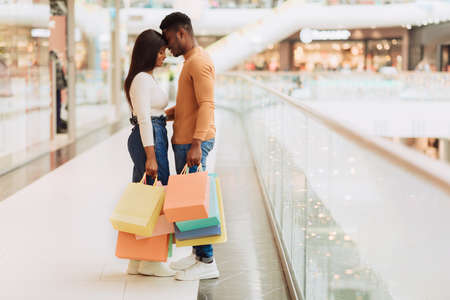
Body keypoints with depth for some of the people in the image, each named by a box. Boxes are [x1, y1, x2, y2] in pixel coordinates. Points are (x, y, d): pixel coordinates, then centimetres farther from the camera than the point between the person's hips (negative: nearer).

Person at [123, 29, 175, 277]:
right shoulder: (142, 79, -14)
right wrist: (151, 156, -22)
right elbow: (144, 119, -19)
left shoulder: (146, 78, 17)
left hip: (153, 138, 10)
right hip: (149, 140, -10)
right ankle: (150, 261, 3)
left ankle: (137, 260, 17)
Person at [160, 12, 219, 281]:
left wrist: (196, 144, -28)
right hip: (184, 140, 10)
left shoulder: (199, 62, -13)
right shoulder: (191, 61, 19)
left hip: (193, 143, -10)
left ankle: (207, 262, -2)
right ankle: (198, 254, 21)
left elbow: (206, 105, -22)